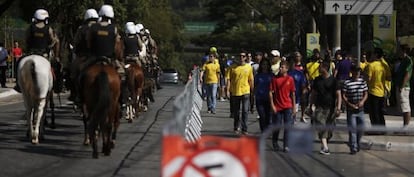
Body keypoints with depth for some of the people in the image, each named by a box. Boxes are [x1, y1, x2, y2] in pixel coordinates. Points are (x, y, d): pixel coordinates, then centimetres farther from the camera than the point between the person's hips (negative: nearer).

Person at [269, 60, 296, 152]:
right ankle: (275, 144, 26)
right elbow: (271, 92, 0)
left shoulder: (290, 79, 2)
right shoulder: (275, 79, -1)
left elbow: (293, 94, 8)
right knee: (277, 127, 6)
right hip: (277, 107, 0)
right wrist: (272, 105, -7)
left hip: (288, 107, 0)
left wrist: (294, 107, 6)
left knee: (287, 127, -2)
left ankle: (286, 146, 2)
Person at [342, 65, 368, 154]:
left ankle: (357, 143, 31)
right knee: (352, 129, -3)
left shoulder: (363, 82, 4)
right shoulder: (347, 83, -9)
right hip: (351, 110, -4)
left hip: (360, 110, 4)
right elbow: (343, 96, -7)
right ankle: (353, 147, 4)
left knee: (361, 128, 8)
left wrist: (362, 101, -10)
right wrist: (350, 105, -18)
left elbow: (366, 94, 10)